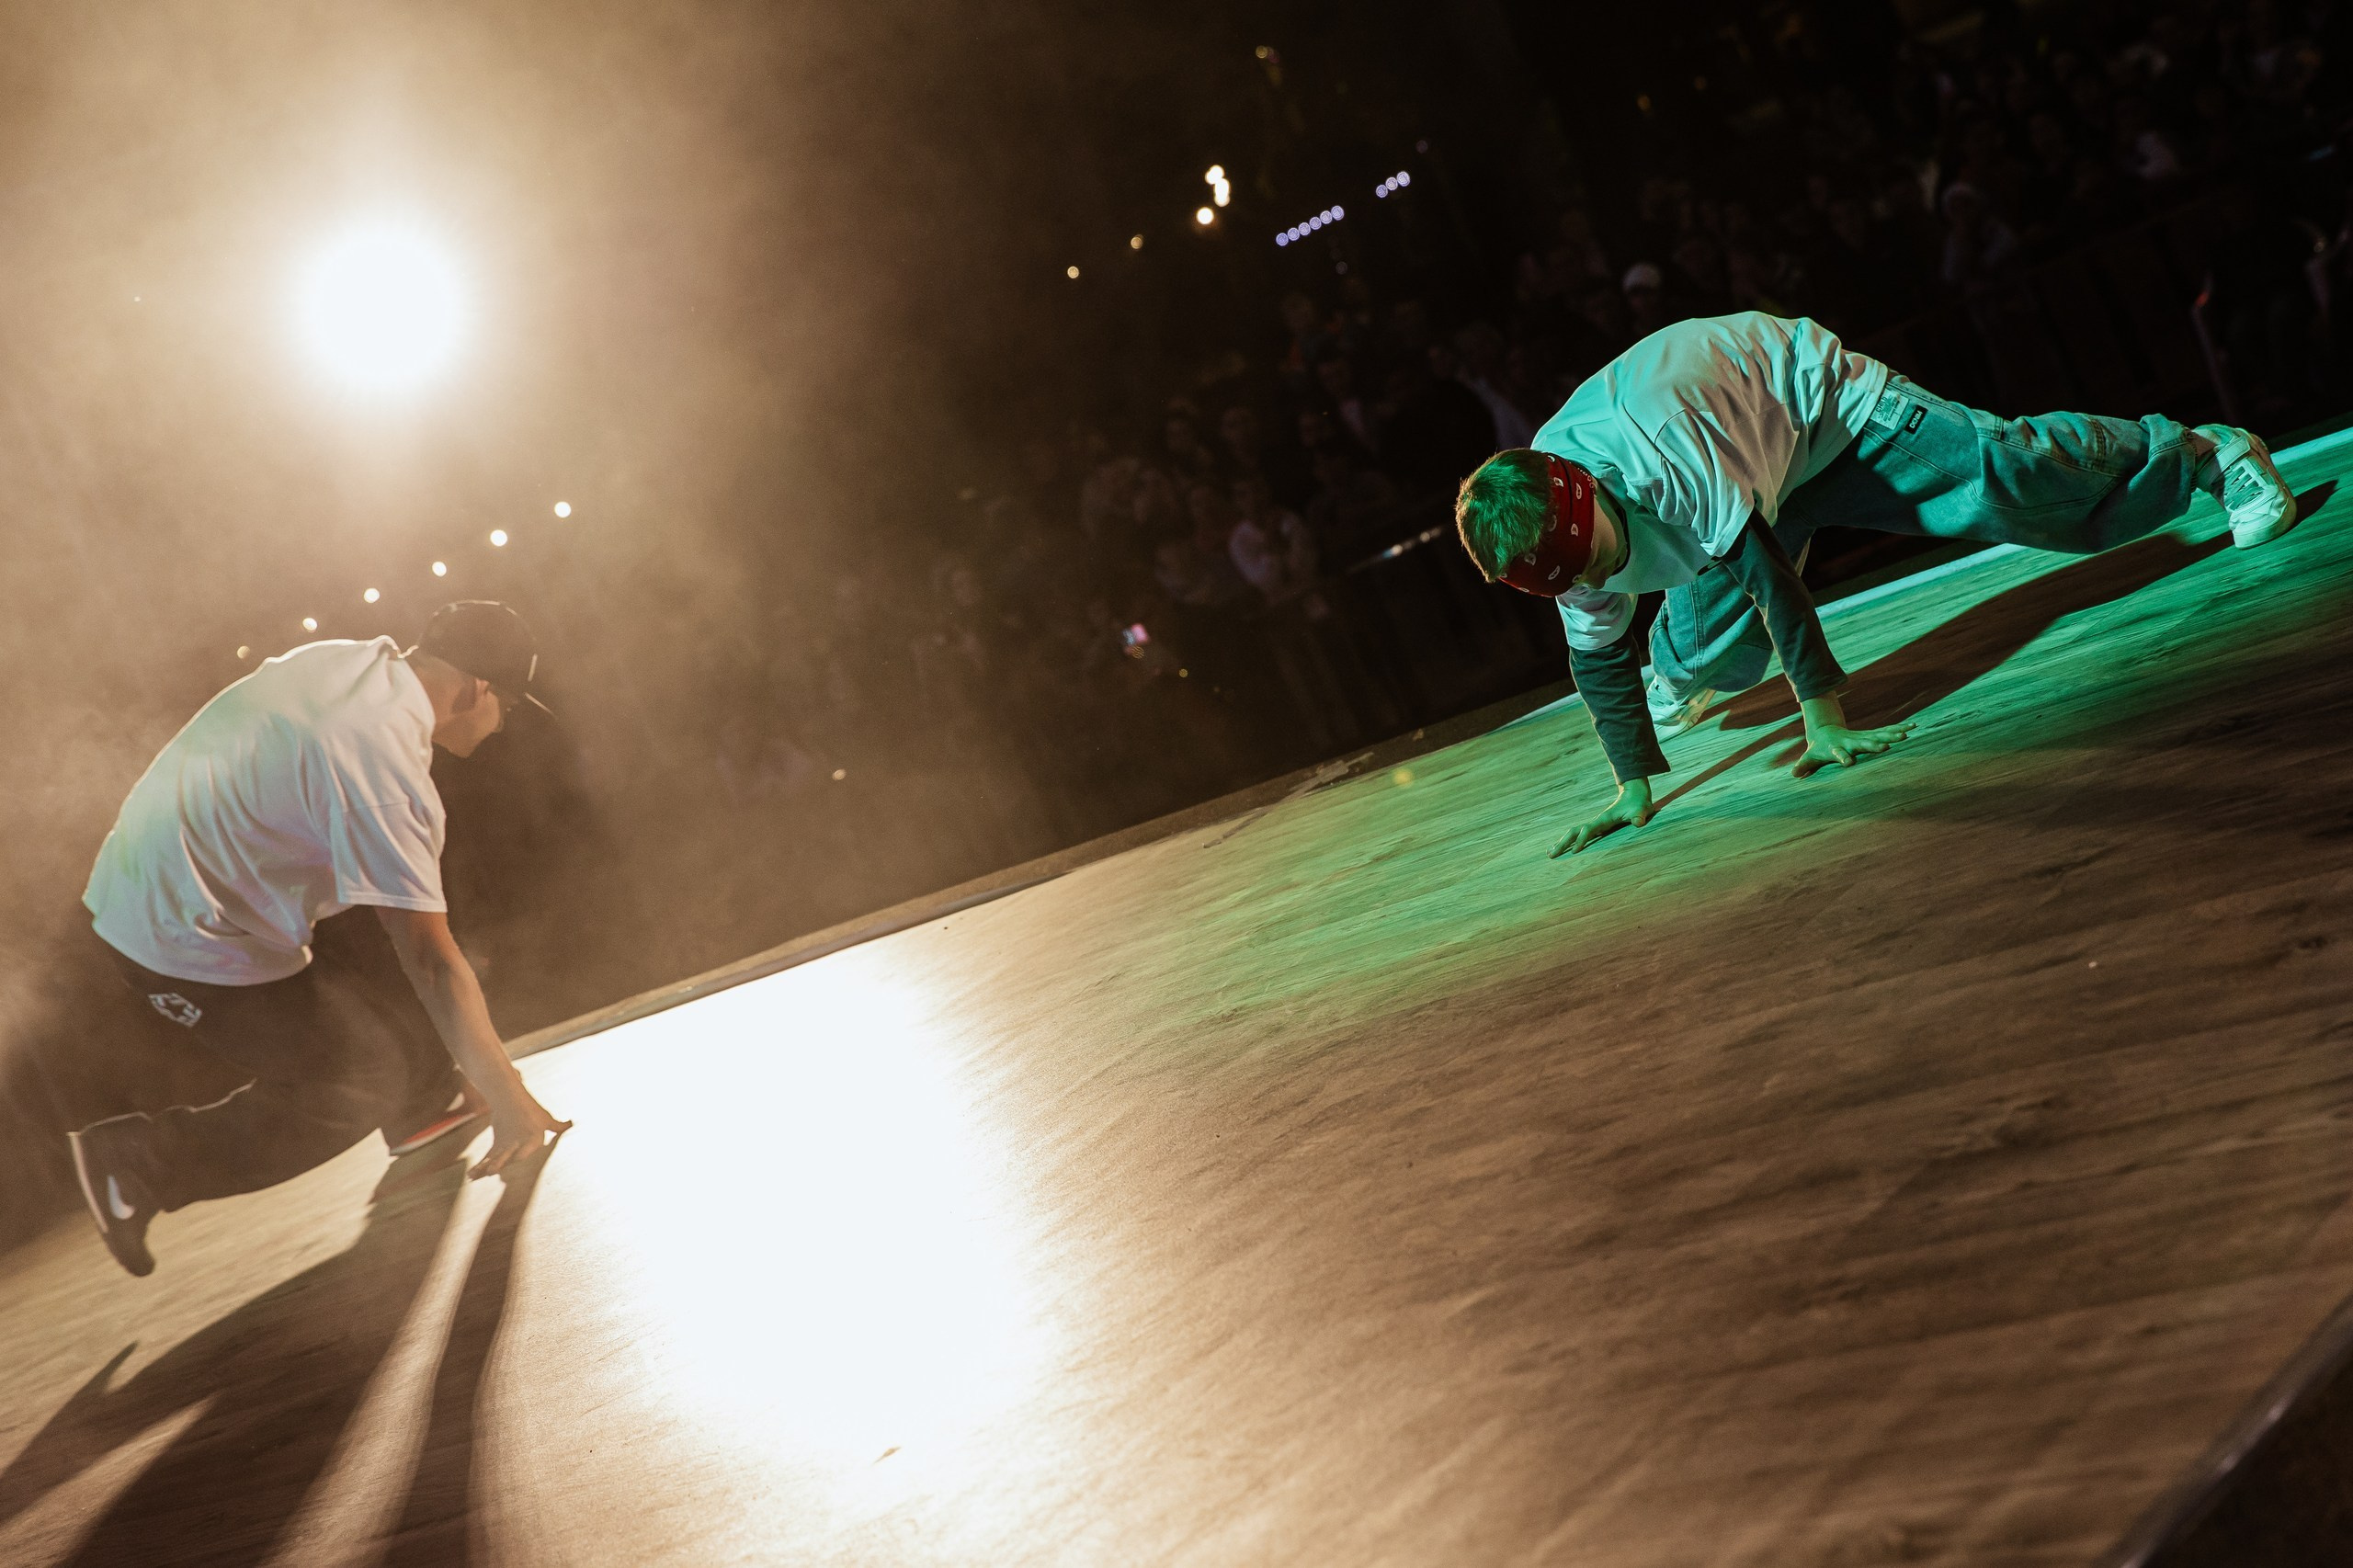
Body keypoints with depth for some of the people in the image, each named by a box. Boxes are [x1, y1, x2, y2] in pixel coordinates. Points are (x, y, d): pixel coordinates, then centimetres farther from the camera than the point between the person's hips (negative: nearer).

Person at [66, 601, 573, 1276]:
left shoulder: (356, 657, -1)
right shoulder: (385, 765, -25)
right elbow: (432, 961, -24)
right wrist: (506, 1098, -16)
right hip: (189, 954, -9)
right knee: (366, 1085, -6)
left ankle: (423, 1101, 26)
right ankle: (138, 1161, -3)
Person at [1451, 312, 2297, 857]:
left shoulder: (1662, 454, -45)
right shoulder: (1548, 544, -22)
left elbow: (1766, 571, -42)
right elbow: (1597, 657, -9)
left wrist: (1825, 721, -39)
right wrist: (1634, 787, -7)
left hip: (1820, 401, -5)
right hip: (1756, 478, 5)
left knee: (2003, 476, -13)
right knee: (1715, 648, -4)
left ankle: (2208, 453, 9)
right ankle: (1676, 668, 36)